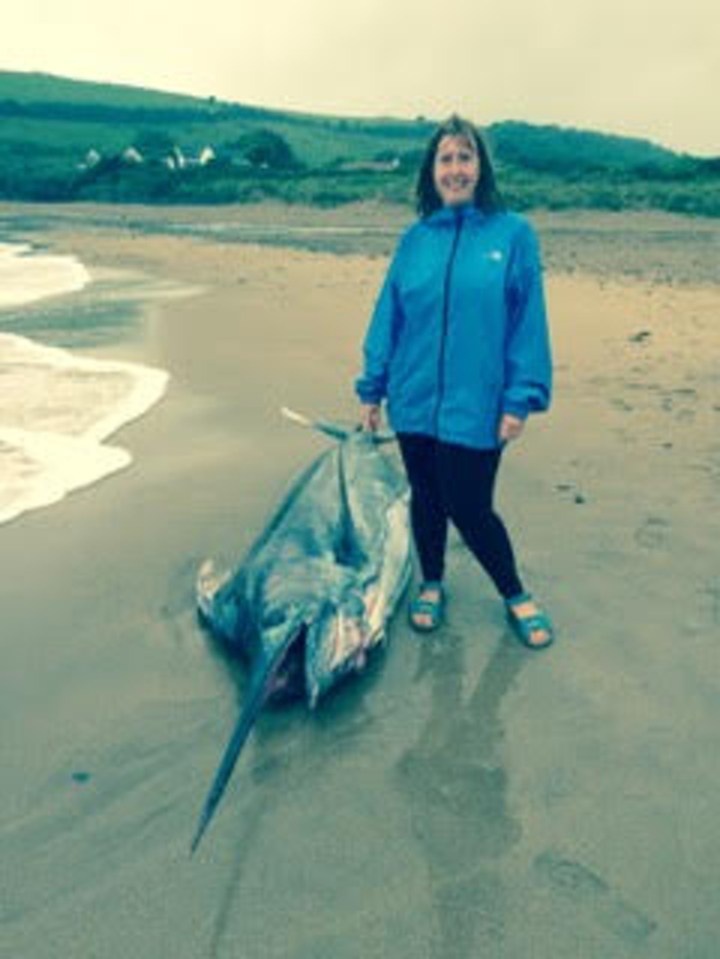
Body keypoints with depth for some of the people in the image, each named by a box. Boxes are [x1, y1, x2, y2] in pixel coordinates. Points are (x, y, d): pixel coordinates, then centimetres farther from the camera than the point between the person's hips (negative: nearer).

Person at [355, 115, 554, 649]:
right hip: (414, 402, 4)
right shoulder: (416, 239, 6)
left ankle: (516, 595, 27)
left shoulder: (513, 233, -3)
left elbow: (529, 321, -5)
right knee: (426, 501, 15)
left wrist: (521, 399, -10)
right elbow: (387, 316, 8)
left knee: (470, 509, 1)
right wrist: (372, 388, 7)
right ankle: (432, 585, 38)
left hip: (476, 406, -3)